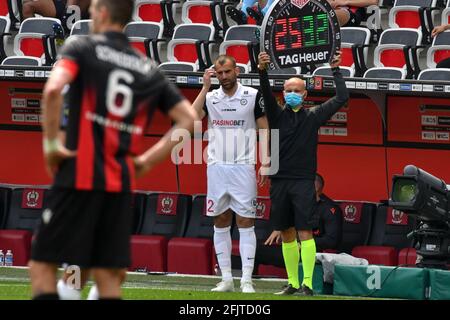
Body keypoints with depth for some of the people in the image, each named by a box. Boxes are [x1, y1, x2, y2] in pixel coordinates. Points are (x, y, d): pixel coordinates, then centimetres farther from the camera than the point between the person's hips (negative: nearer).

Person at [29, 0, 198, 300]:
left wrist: (51, 143, -10)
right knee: (109, 277, 8)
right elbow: (188, 118, 10)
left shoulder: (82, 48, 0)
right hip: (121, 184, 5)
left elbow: (53, 89, -19)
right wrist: (148, 160, 10)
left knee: (43, 265, 1)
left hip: (79, 176, -5)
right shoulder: (148, 69, 14)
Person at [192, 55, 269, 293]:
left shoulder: (252, 96, 1)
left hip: (243, 168, -3)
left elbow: (264, 130, 3)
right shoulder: (210, 97, 8)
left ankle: (247, 280, -6)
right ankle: (226, 279, 9)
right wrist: (205, 86, -8)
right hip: (216, 167, 3)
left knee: (245, 222, -5)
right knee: (220, 223, 5)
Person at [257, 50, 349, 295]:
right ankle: (292, 283, 14)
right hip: (279, 181, 2)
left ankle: (308, 284, -14)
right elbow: (267, 95, -11)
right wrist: (262, 72, -28)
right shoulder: (277, 115, 7)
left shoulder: (313, 116, 6)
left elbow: (341, 98, 3)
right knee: (286, 233, 6)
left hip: (303, 181, -2)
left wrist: (336, 71, 4)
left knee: (304, 231, -11)